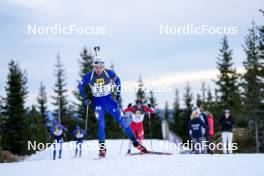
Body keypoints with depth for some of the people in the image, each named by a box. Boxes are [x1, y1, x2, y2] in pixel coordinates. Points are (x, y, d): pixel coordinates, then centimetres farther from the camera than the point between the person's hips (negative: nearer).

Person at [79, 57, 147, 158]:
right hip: (97, 102, -1)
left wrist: (118, 94, 3)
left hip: (109, 100, 1)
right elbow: (81, 86, 2)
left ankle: (135, 142, 6)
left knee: (121, 120, -2)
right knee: (101, 124, -15)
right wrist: (85, 98, -6)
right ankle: (102, 148, -5)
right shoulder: (89, 76, -14)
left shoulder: (109, 73, -13)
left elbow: (117, 81, 7)